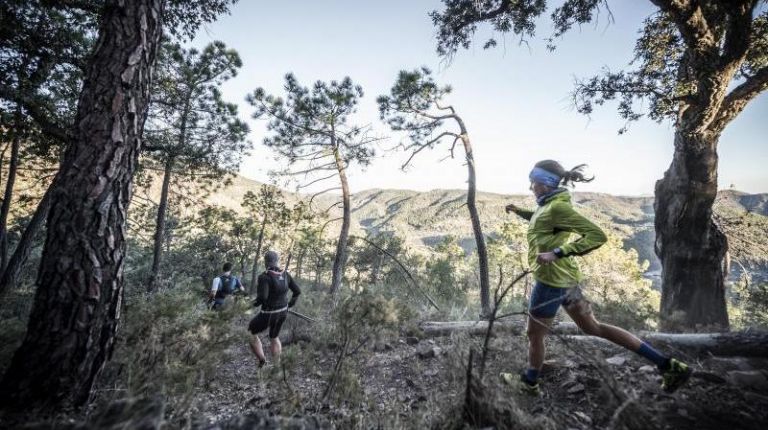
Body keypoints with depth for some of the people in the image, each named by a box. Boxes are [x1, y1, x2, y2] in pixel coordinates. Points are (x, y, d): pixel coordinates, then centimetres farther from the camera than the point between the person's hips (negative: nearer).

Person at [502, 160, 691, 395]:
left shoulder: (557, 206, -19)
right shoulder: (549, 204, 9)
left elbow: (597, 235, -24)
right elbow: (540, 220, 33)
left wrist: (557, 253, -31)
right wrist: (519, 211, 19)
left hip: (551, 279, -10)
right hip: (564, 277, 10)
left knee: (534, 334, 10)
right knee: (593, 327, 20)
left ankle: (530, 383, 33)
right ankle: (667, 364, 23)